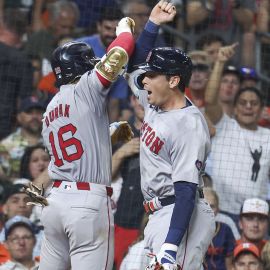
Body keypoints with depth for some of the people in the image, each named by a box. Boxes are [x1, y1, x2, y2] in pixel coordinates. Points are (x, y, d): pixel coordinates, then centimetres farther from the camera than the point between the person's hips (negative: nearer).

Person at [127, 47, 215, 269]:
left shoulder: (190, 125, -18)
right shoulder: (154, 104, 8)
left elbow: (186, 190, -24)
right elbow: (134, 72, 29)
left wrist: (171, 246, -31)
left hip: (181, 217, -10)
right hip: (159, 217, 10)